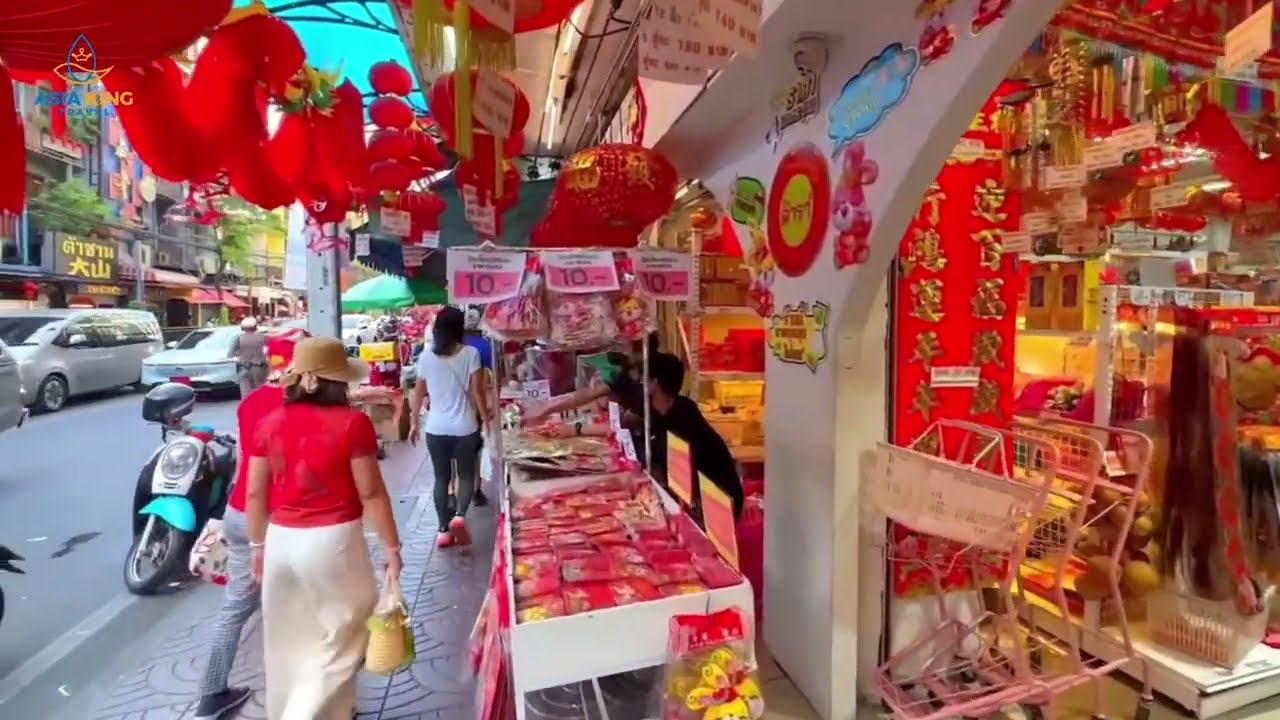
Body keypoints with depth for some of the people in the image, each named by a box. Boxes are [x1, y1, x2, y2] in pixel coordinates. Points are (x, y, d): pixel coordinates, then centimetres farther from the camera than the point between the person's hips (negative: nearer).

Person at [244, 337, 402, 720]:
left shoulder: (270, 422, 0)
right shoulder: (352, 423, -14)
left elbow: (255, 493, 6)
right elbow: (371, 493, -12)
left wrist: (258, 545, 19)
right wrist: (392, 547, -2)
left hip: (282, 541, 6)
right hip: (333, 541, -5)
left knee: (288, 641, 23)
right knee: (339, 641, 12)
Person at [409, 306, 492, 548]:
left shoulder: (426, 356, 1)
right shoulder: (470, 353, -6)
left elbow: (418, 394, 6)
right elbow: (477, 391, -7)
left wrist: (414, 423, 17)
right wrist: (485, 419, 4)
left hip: (435, 428, 2)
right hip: (465, 427, -2)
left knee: (441, 477, 14)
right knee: (467, 474, 15)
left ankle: (443, 530, 15)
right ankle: (459, 515, -8)